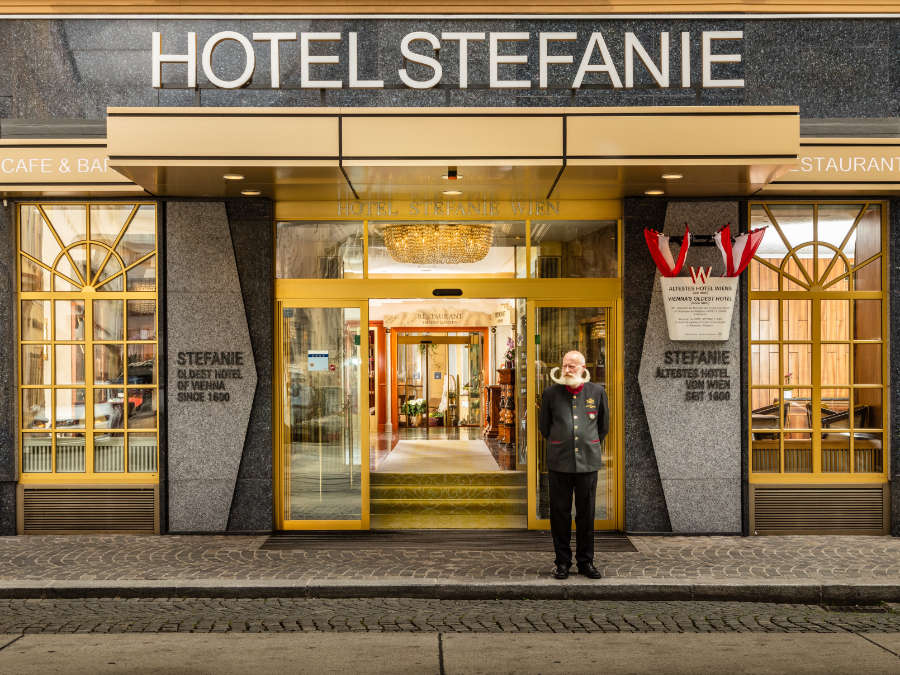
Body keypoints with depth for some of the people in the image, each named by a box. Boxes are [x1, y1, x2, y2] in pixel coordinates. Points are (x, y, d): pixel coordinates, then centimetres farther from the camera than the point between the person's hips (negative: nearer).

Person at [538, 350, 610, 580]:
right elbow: (544, 426, 15)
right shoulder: (551, 393, 2)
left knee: (586, 514, 5)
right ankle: (562, 562, 13)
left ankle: (585, 561, 17)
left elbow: (603, 426, 17)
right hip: (559, 463, 0)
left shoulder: (597, 392, 4)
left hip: (588, 461, 1)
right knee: (560, 513, 3)